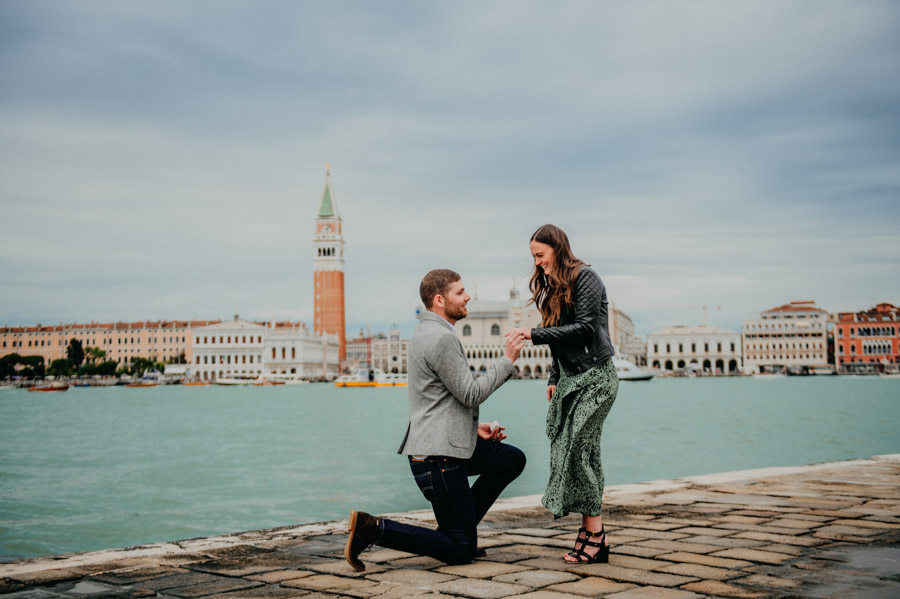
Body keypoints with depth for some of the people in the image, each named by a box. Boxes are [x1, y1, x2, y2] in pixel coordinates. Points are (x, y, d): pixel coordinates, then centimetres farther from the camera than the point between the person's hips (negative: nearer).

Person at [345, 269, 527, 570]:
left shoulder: (427, 332, 16)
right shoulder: (441, 338, -18)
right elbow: (471, 395, -16)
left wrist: (474, 428, 16)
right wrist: (507, 360, -8)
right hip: (437, 455, -10)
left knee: (513, 460, 20)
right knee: (462, 553, -4)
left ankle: (452, 530, 18)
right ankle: (374, 529, -9)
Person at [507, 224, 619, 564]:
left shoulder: (585, 278, -8)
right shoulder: (553, 286, 18)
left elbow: (584, 328, -18)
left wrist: (534, 335, -19)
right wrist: (554, 380, 16)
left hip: (595, 376, -8)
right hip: (570, 378, 8)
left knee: (578, 449, -14)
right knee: (567, 449, 1)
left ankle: (595, 534, -9)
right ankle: (589, 531, 3)